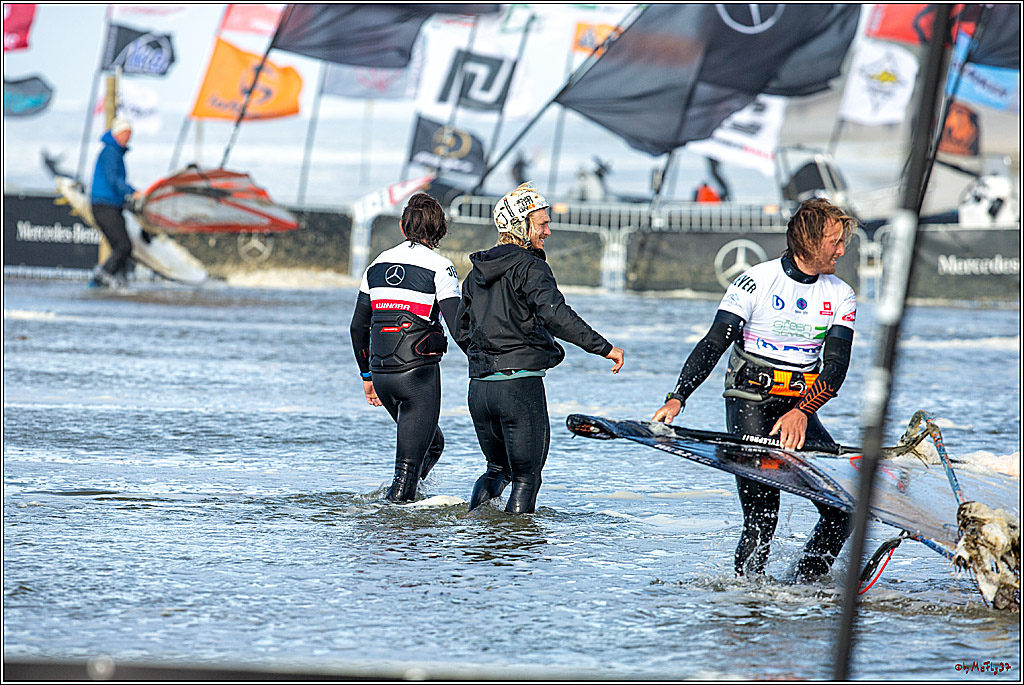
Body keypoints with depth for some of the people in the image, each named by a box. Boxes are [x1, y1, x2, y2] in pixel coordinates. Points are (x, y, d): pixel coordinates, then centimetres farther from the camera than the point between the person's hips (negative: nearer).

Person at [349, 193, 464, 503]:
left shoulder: (379, 265, 11)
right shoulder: (439, 266, -7)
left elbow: (358, 328, 14)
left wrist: (367, 375, 23)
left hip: (381, 372, 6)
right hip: (419, 372, -6)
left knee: (431, 442, 23)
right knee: (411, 457, -2)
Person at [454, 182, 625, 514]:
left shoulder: (477, 273, 14)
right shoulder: (529, 267, -10)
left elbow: (461, 331, 21)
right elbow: (554, 314, -25)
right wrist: (604, 347, -25)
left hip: (479, 387, 7)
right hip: (521, 385, -7)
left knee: (498, 468, 23)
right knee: (526, 475, 1)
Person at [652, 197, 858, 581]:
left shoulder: (840, 297, 7)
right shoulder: (756, 282, -6)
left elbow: (836, 366, -3)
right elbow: (714, 345, -8)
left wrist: (803, 411, -20)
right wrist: (677, 398, -21)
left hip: (799, 412, 5)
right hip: (750, 406, -5)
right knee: (761, 515, -15)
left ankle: (805, 584, 4)